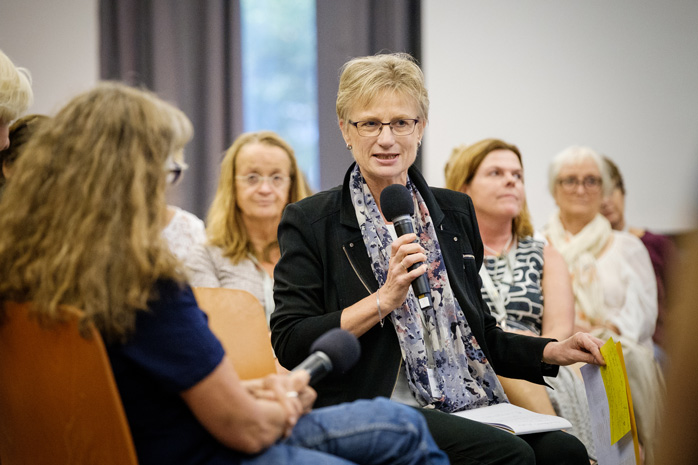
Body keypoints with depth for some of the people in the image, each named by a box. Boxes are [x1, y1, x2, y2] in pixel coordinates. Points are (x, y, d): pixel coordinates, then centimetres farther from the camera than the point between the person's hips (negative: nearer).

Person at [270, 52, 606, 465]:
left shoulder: (455, 211, 16)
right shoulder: (309, 222, 1)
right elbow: (289, 344, -8)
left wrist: (553, 352, 8)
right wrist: (386, 299, -15)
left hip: (471, 408, 5)